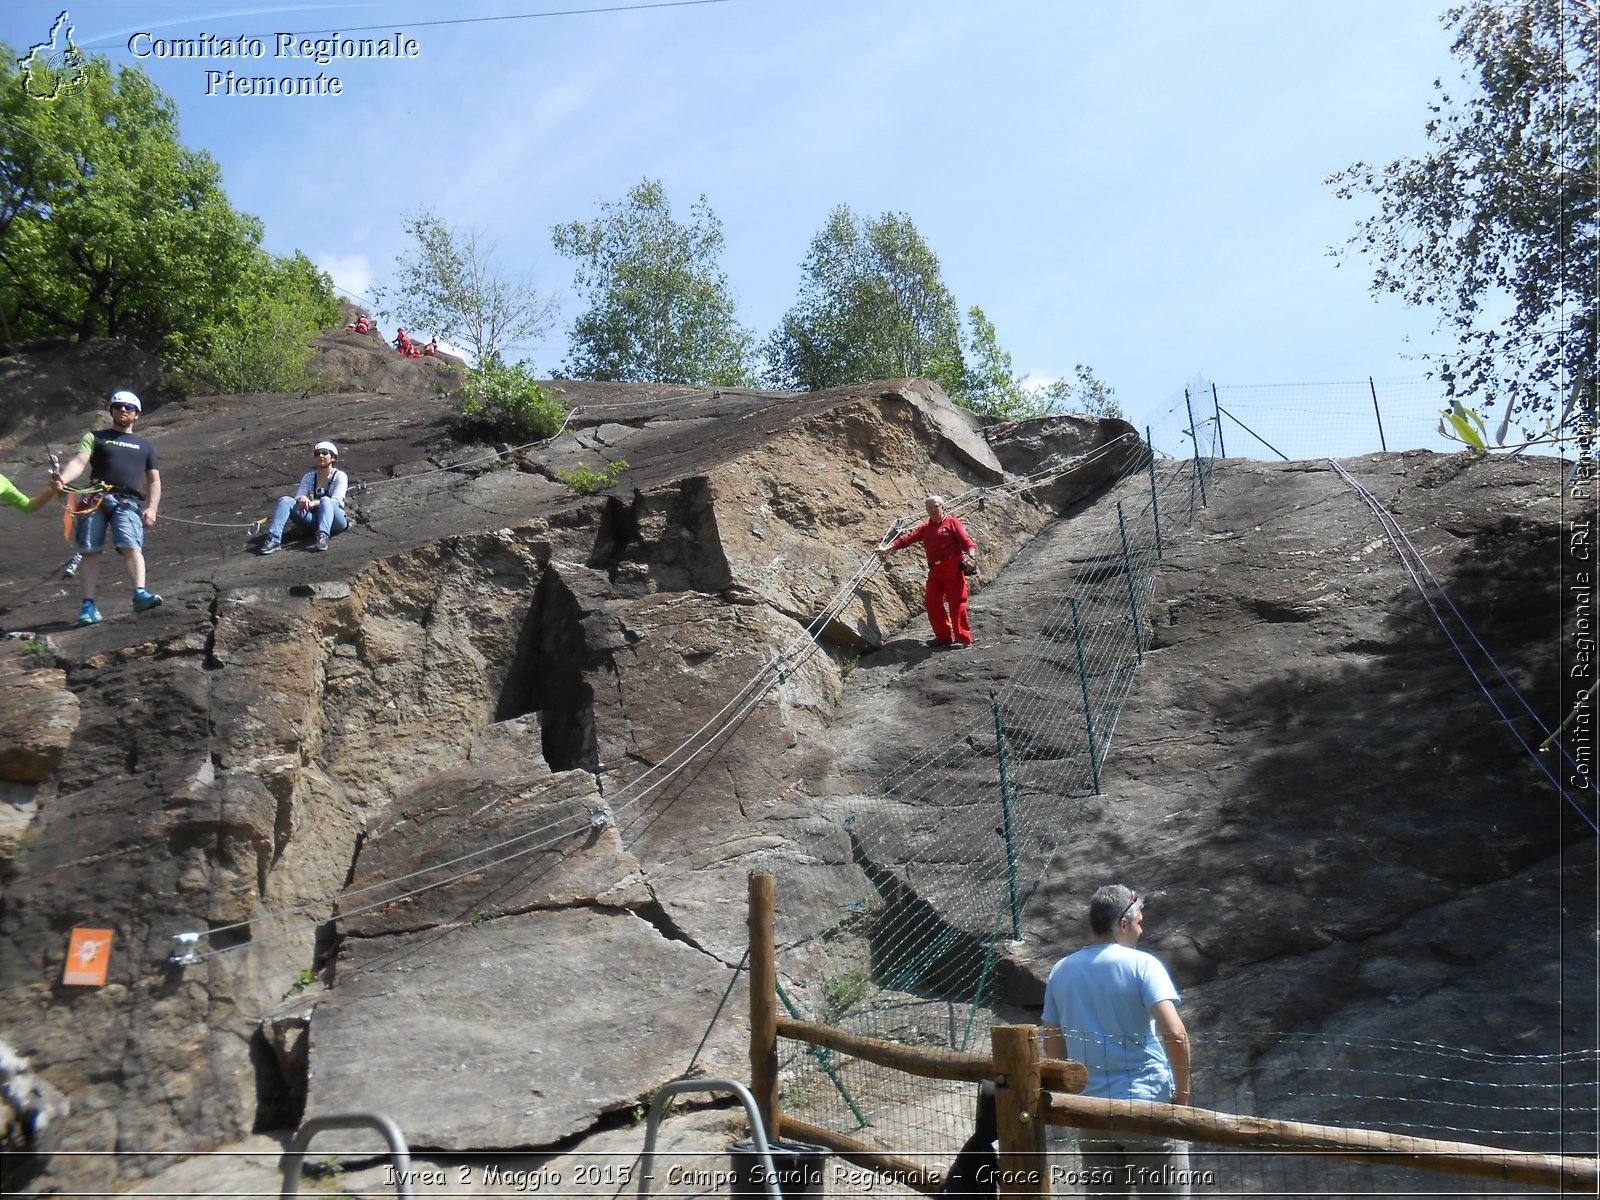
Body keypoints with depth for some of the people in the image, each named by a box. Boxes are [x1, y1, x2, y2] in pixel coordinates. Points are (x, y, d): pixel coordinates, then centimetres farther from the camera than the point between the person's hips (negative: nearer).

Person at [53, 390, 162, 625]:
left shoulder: (145, 446, 28)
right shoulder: (95, 437, 23)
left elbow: (154, 480, 23)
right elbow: (79, 460, 5)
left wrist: (151, 508, 4)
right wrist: (63, 478, -17)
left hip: (128, 502, 0)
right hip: (96, 498, 0)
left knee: (131, 547, -23)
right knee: (90, 552, -11)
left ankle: (140, 594, -39)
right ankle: (88, 606, -14)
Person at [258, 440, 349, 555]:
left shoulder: (340, 476, 2)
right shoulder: (309, 476, 16)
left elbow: (336, 501, -12)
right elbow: (297, 496, 4)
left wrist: (313, 503, -29)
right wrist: (302, 499, -22)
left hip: (335, 521, -4)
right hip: (313, 519, 4)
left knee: (325, 500, -36)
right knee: (285, 500, -18)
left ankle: (322, 537, -60)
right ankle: (273, 539, -36)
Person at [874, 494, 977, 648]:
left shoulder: (951, 522, 2)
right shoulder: (925, 527, 17)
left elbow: (965, 540, -8)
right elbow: (908, 538, 8)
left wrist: (971, 554, -27)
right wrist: (888, 548, -3)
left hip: (953, 567, -6)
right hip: (935, 570, 6)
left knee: (957, 602, -8)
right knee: (931, 602, 2)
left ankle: (963, 637, -4)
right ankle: (944, 636, 12)